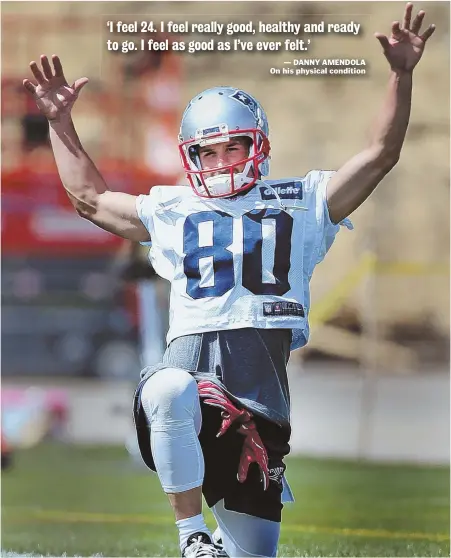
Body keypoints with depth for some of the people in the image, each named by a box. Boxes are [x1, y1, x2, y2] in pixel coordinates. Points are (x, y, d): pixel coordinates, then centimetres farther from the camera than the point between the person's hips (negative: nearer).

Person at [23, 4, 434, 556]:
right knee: (169, 391, -41)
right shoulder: (171, 211, 23)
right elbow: (90, 198, 35)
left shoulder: (299, 203, 19)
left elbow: (379, 156, 15)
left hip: (261, 396, 1)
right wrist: (60, 122, 34)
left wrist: (400, 75, 6)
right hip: (188, 367, -1)